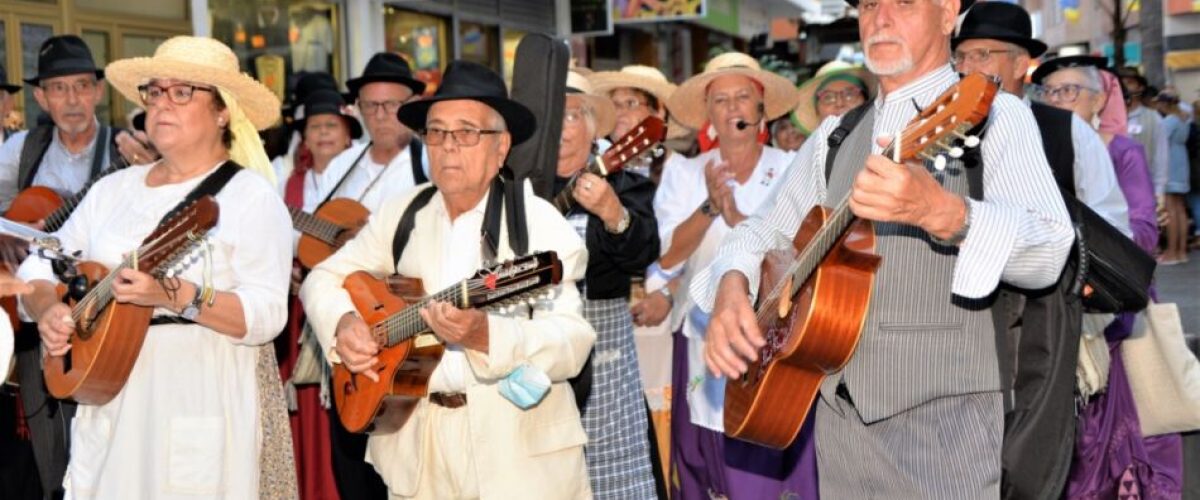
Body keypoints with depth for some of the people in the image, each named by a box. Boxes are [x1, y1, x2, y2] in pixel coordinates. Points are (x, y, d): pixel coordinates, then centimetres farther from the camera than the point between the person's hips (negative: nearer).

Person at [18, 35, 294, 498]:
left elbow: (266, 316, -18)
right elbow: (39, 267, 13)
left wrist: (176, 295, -30)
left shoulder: (250, 196, -8)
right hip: (108, 400, 5)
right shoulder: (113, 189, 10)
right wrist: (47, 309, -7)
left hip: (203, 404, -5)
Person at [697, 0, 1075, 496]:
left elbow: (1049, 252, -19)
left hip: (942, 411, -5)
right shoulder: (835, 135, 13)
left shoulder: (993, 114, -5)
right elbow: (767, 231, 15)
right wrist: (731, 288, -6)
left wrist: (940, 211, -37)